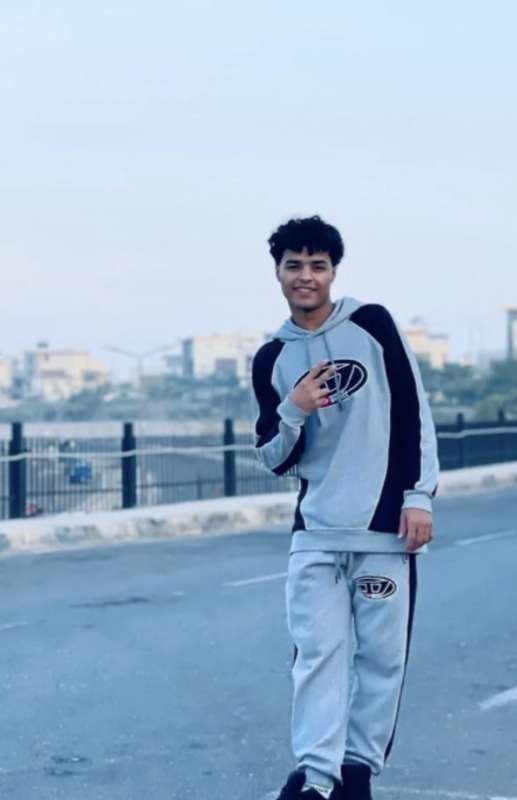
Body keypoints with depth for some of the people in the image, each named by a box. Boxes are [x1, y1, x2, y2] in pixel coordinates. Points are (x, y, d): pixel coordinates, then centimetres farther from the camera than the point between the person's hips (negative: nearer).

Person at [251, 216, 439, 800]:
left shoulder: (372, 324, 1)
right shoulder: (271, 359, 7)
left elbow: (414, 412, 1)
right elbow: (274, 460, 8)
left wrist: (419, 495, -6)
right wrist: (293, 412, -12)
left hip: (384, 524, -2)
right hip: (314, 532, 2)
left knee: (381, 654, 0)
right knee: (317, 653, -5)